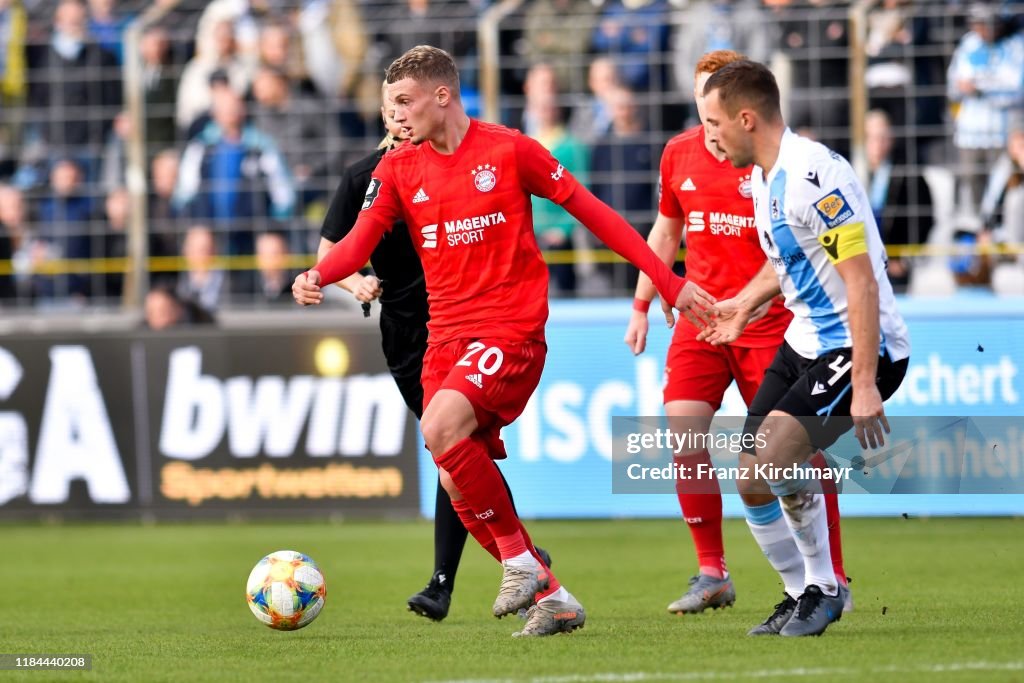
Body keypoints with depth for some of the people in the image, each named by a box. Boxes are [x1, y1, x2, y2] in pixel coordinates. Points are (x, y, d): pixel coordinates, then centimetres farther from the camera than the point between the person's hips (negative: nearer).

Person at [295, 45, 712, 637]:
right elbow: (361, 240, -2)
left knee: (440, 427, -29)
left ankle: (520, 559, -15)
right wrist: (318, 276, -26)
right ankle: (552, 598, 14)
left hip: (512, 331, -6)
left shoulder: (508, 150, -5)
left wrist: (670, 283, 0)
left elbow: (590, 210, 0)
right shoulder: (398, 169, 7)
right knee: (458, 483, 0)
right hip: (446, 337, 6)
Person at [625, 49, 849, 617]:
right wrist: (642, 305, 18)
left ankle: (833, 578, 5)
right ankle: (711, 575, -2)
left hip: (769, 321, -4)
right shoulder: (679, 154, 7)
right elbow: (665, 233, 21)